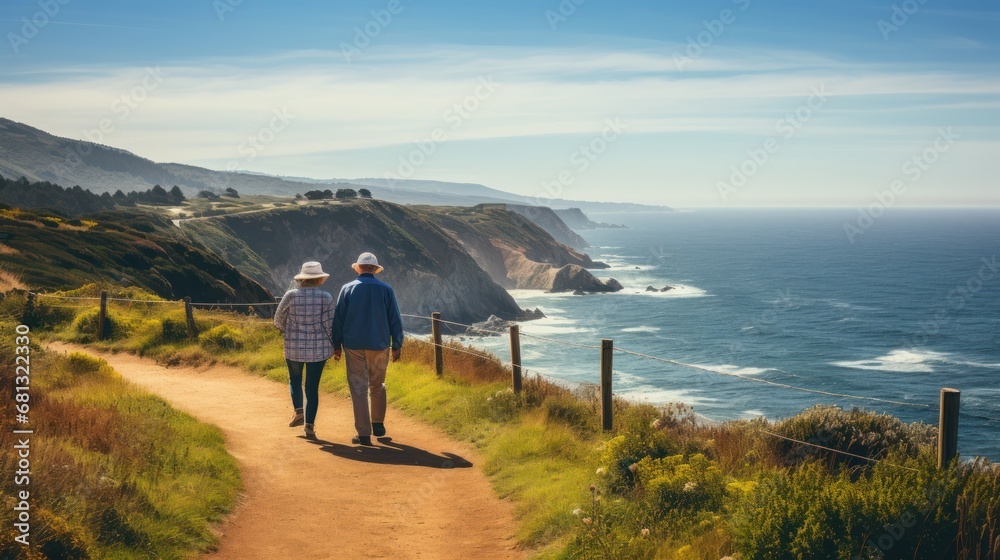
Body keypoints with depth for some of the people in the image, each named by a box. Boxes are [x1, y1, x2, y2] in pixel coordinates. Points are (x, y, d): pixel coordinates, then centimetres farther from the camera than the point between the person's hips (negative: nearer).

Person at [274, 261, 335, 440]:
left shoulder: (291, 295, -7)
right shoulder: (326, 298, -8)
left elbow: (278, 321, 0)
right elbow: (328, 325, -10)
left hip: (294, 347, 0)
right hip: (318, 349, 0)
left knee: (295, 379, 24)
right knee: (312, 386, 7)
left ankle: (298, 412, 7)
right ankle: (310, 425, 1)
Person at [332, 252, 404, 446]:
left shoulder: (347, 289, -1)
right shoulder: (386, 289, -1)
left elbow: (338, 318, 1)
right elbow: (395, 320, 1)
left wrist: (337, 345, 8)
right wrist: (397, 345, 9)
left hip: (354, 346, -1)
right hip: (380, 345, 1)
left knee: (358, 388, 1)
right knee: (378, 386, 18)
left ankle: (364, 434, -1)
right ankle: (378, 424, 25)